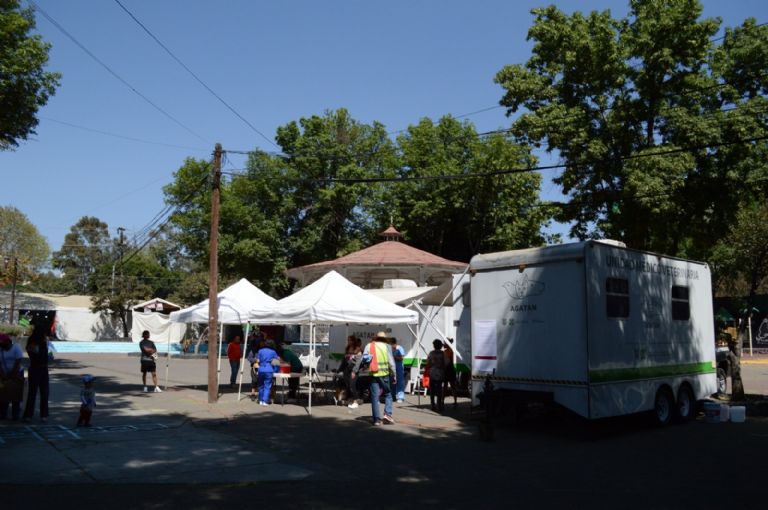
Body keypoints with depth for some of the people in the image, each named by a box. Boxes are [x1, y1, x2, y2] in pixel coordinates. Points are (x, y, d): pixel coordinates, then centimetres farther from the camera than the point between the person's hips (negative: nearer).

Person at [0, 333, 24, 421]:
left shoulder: (16, 348, -10)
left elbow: (17, 363, -14)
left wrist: (12, 376, -17)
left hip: (16, 374, -3)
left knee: (16, 396, -2)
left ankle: (15, 415, 3)